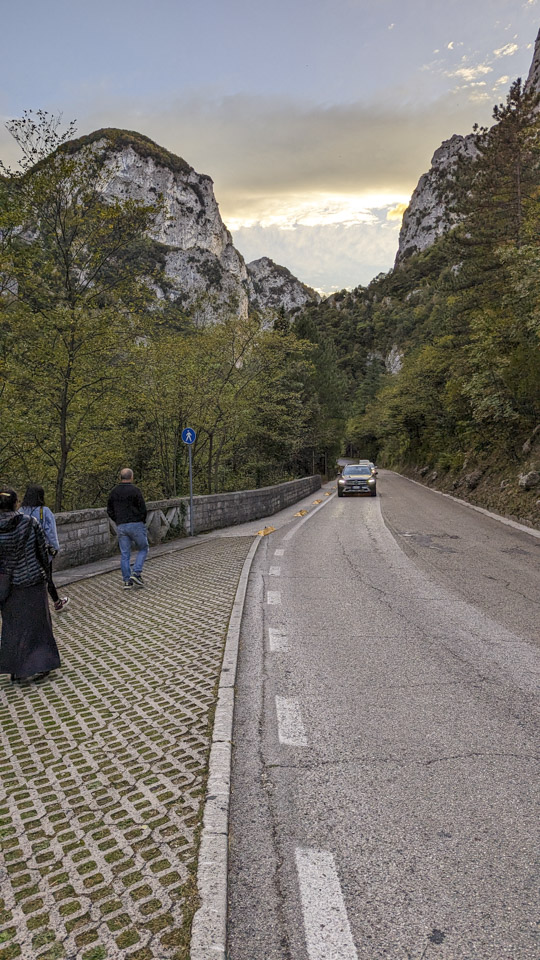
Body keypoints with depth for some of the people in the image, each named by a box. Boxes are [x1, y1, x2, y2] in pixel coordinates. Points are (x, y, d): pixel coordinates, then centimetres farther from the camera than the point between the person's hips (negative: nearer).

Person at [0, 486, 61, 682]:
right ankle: (39, 665, 14)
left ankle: (16, 669, 23)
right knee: (36, 622, 13)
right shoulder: (29, 523, -14)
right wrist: (44, 573, 9)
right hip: (33, 581, -2)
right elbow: (43, 551, -7)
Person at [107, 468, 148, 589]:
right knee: (143, 549, 10)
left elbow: (109, 510, 11)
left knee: (124, 554, 8)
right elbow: (143, 509, -10)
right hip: (136, 524, -5)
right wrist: (142, 521, 6)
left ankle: (127, 580, 8)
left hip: (121, 526, 5)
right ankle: (136, 573, -4)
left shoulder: (113, 491, 8)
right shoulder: (135, 490, -9)